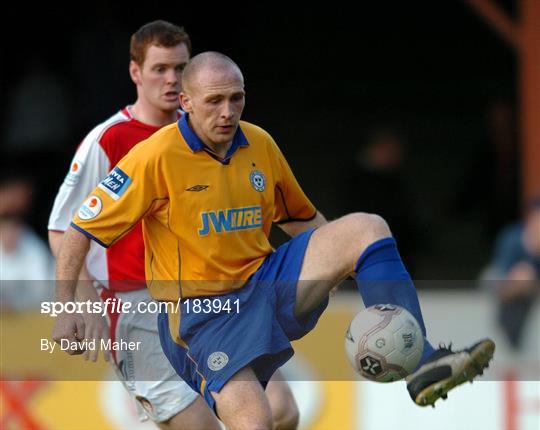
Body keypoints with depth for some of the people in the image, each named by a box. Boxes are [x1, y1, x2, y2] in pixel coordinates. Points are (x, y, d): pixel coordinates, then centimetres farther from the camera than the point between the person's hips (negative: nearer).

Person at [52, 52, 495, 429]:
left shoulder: (260, 145, 6)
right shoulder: (157, 156, -12)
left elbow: (301, 219, 23)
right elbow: (81, 230, -9)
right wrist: (66, 310, -16)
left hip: (267, 283, 6)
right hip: (201, 311, -6)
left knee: (367, 227, -13)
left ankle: (420, 364, -20)